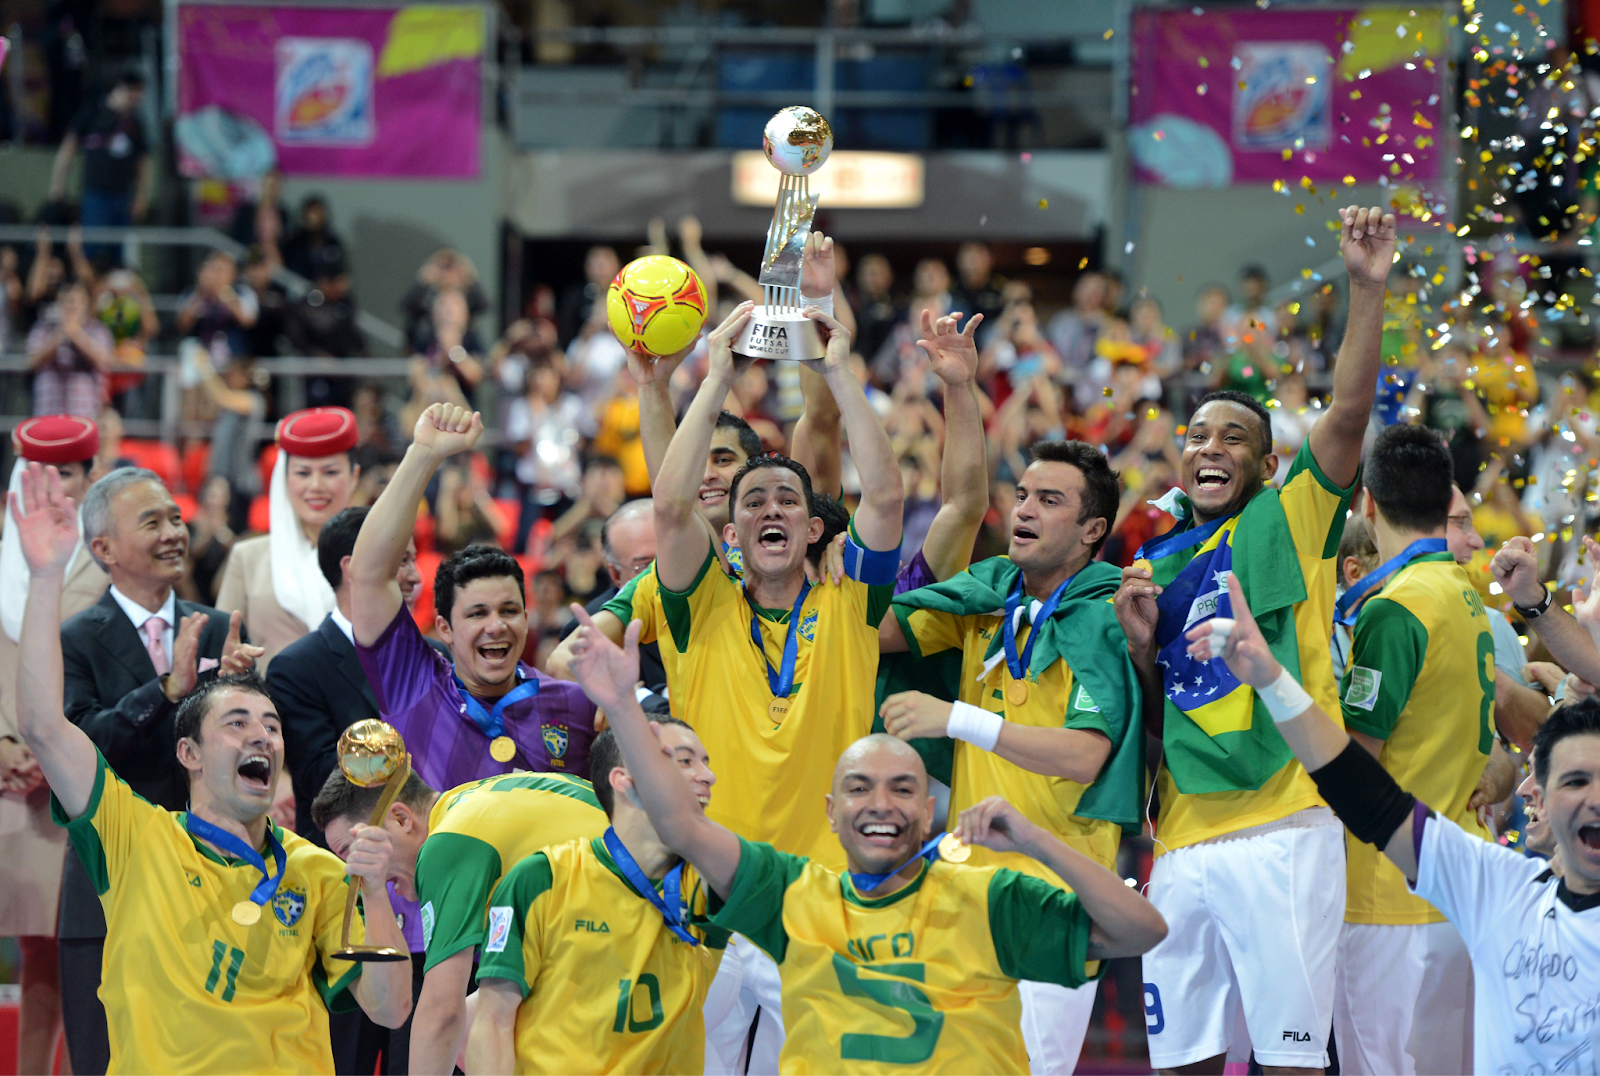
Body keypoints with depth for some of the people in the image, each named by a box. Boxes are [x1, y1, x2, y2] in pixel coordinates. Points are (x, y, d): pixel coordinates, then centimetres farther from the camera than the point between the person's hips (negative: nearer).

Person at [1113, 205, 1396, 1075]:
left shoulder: (1287, 524, 4)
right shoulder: (1154, 565, 19)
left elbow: (1348, 413, -11)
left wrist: (1367, 289, -21)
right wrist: (1141, 645, 2)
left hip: (1283, 830, -6)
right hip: (1183, 842, 6)